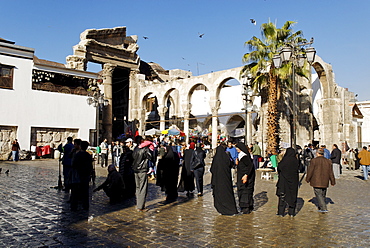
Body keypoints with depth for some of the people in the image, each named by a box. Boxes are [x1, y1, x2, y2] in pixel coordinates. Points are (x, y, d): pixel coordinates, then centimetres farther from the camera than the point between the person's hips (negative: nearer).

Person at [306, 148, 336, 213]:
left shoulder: (314, 160, -9)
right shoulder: (328, 161, 6)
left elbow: (310, 171, -8)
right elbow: (331, 173, 9)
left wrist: (307, 179, 4)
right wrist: (332, 181, 17)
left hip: (316, 182, -5)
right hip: (325, 182, 5)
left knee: (318, 194, -1)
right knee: (323, 195, 16)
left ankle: (324, 208, -9)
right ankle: (321, 207, 26)